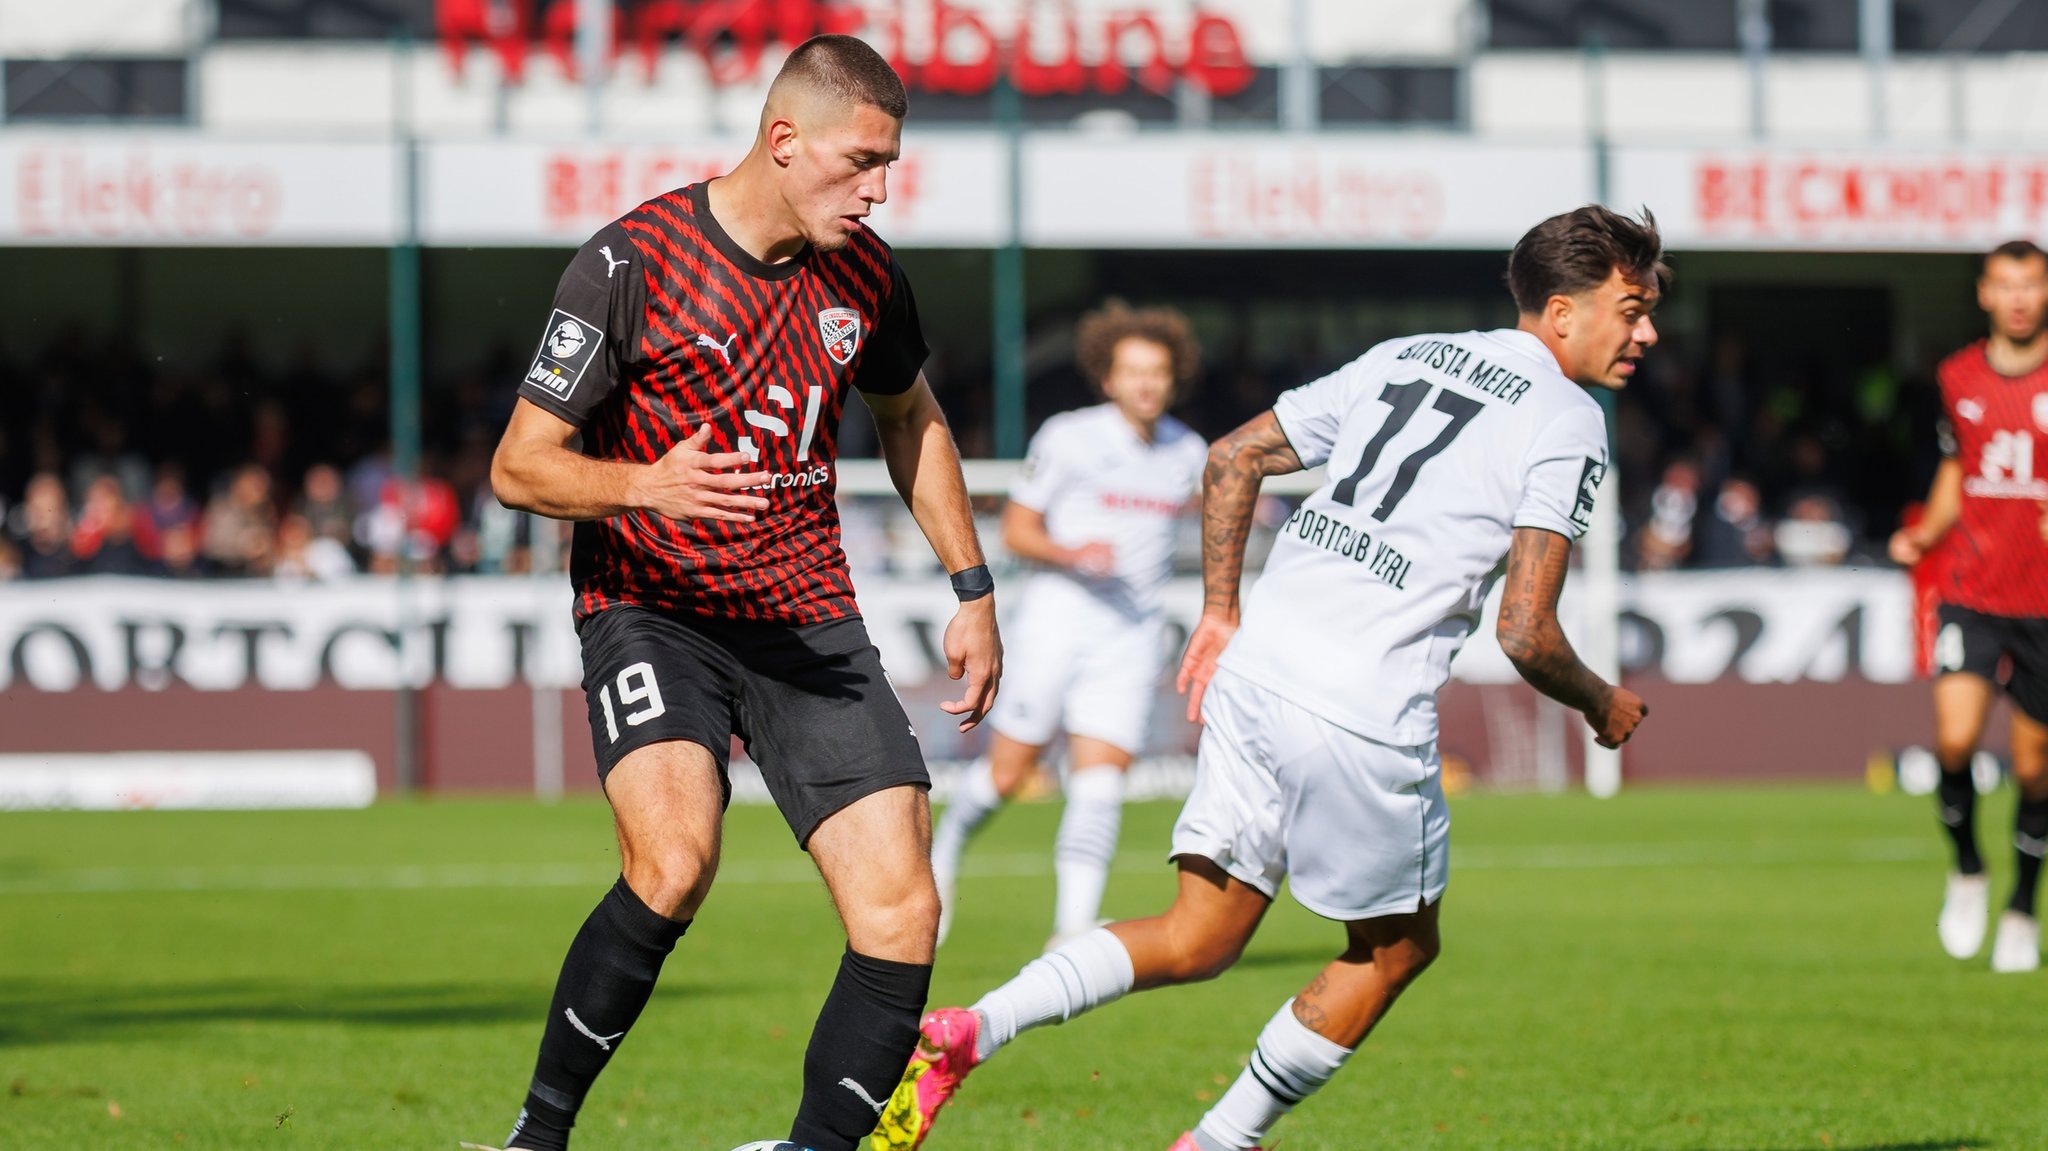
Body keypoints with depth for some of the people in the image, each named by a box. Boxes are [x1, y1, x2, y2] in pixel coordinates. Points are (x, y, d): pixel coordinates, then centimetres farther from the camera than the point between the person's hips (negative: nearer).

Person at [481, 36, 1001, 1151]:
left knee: (901, 913, -10)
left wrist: (972, 588, 19)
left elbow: (910, 420, 24)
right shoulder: (631, 262, -12)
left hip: (809, 623, 5)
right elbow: (518, 465, -9)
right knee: (674, 861, -30)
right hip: (652, 609, -5)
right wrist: (647, 485, -28)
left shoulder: (864, 274, 3)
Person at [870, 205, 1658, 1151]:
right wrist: (1604, 707, 10)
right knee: (1394, 951, 16)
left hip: (1253, 676, 7)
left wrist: (1221, 610, 25)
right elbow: (1526, 636, -9)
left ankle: (963, 1035, -8)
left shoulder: (1401, 358, 18)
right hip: (1366, 715, -7)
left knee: (1198, 941, 10)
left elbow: (1232, 458, 19)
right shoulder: (1569, 423, -3)